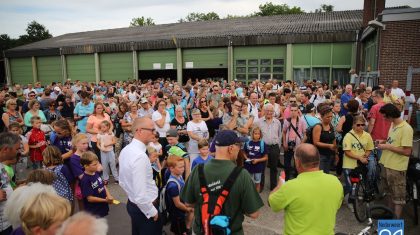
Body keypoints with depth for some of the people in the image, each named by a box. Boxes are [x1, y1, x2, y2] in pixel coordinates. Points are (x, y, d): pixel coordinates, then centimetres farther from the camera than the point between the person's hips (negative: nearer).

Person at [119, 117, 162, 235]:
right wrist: (152, 212, -16)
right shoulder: (140, 156, -29)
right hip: (144, 209, -9)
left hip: (132, 204, 9)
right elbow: (140, 195, -30)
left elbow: (122, 182, 11)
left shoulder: (126, 150, 1)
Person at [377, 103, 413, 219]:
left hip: (396, 167, -9)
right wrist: (385, 142, 2)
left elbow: (407, 151, -24)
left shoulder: (406, 128, -20)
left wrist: (387, 147, -21)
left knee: (398, 196, 5)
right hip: (387, 164, 9)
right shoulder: (393, 125, 6)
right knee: (390, 192, 23)